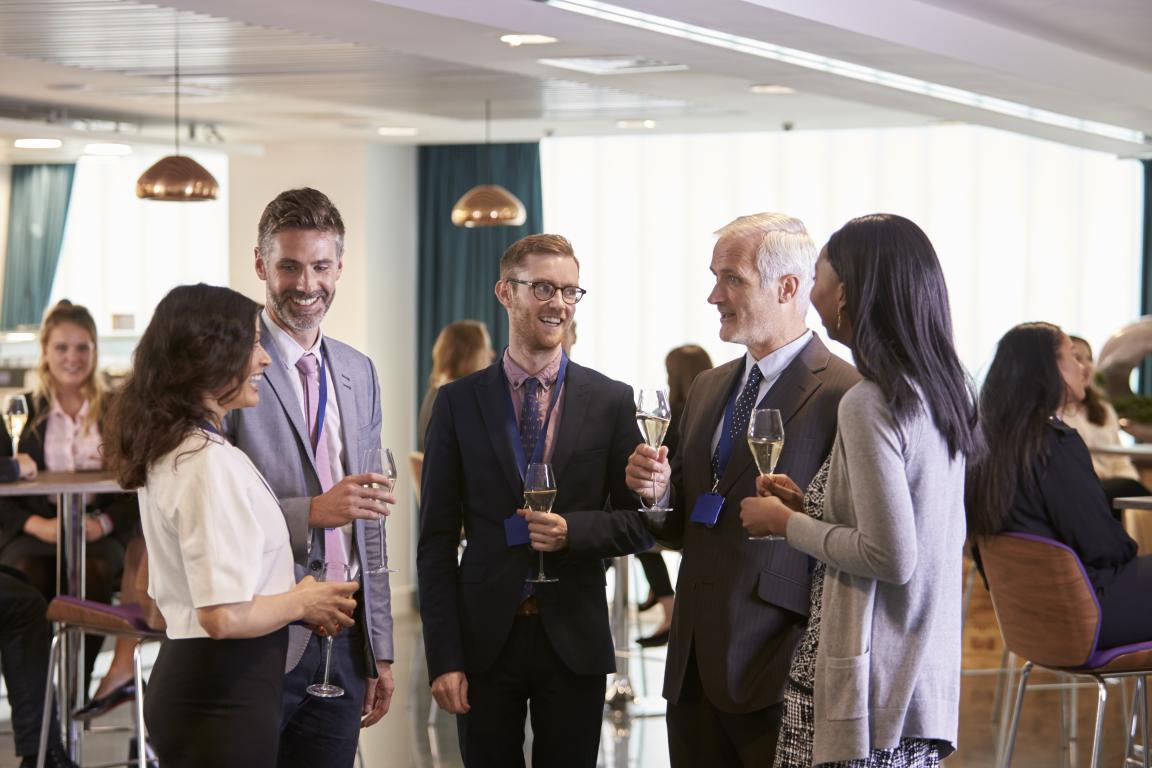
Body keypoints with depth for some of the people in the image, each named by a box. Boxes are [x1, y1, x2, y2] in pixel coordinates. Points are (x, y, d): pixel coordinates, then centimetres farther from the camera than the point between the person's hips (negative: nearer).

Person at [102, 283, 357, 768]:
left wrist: (289, 597, 13)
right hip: (225, 694, -10)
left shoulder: (166, 451, 10)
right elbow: (225, 616, -24)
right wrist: (301, 602, -7)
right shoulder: (213, 463, -19)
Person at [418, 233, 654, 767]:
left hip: (574, 640, 0)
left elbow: (640, 523, 5)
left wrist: (573, 531, -15)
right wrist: (443, 658, -6)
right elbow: (437, 540, 0)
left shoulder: (611, 401, 2)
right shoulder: (458, 402, 2)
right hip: (485, 637, 0)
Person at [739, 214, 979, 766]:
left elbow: (893, 557, -21)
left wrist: (788, 523, -8)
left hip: (870, 689, -9)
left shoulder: (869, 405, -17)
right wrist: (811, 505, 13)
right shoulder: (944, 391, 9)